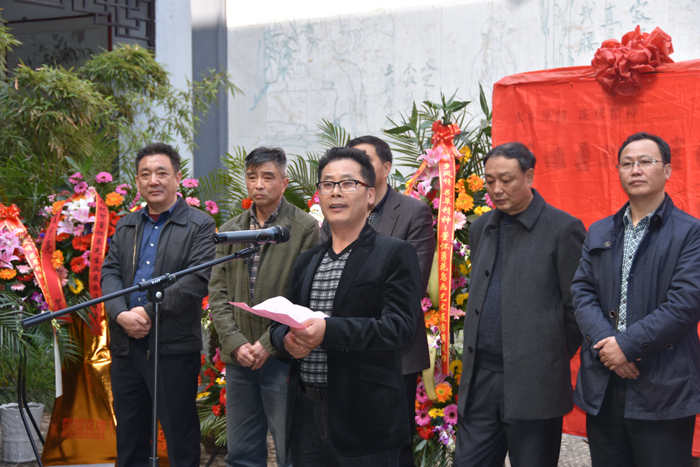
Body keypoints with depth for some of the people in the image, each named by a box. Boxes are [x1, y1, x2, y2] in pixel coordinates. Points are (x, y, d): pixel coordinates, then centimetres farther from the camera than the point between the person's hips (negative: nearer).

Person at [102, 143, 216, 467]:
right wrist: (122, 315, -12)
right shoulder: (125, 227, 16)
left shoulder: (200, 226, -2)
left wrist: (149, 312, -17)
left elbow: (197, 280, -13)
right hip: (126, 347, 6)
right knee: (129, 436, 13)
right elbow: (109, 273, 7)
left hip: (174, 348, -5)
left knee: (180, 436, 0)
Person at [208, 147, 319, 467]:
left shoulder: (305, 229, -3)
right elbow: (217, 293, 9)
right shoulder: (230, 230, 13)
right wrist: (235, 343, -5)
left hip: (283, 357, -5)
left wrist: (269, 343, -14)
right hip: (238, 358, 5)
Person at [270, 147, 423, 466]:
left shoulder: (395, 254, -3)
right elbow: (280, 323, 20)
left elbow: (400, 328, -14)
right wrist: (287, 340, -6)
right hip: (306, 415, 5)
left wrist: (329, 330, -26)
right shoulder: (306, 262, 17)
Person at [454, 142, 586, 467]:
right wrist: (477, 351, 15)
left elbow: (577, 306, -4)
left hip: (533, 381, -6)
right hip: (480, 377, 6)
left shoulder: (563, 229, -6)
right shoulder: (481, 229, 15)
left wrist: (553, 360, -2)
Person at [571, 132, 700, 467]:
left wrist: (628, 345, -16)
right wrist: (605, 341, -12)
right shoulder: (599, 233, 15)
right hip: (602, 388, 5)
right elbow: (581, 291, 5)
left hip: (662, 390, -5)